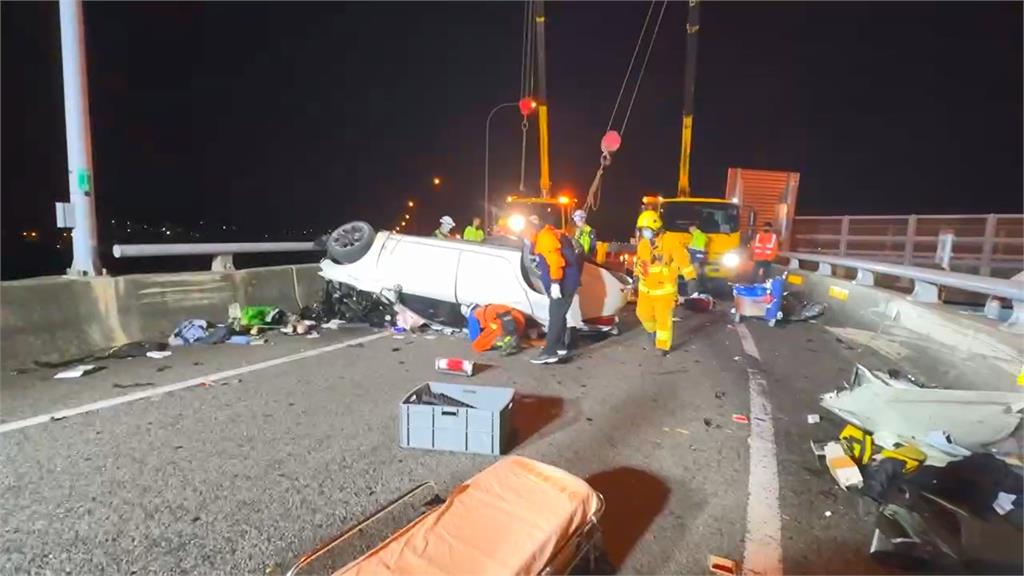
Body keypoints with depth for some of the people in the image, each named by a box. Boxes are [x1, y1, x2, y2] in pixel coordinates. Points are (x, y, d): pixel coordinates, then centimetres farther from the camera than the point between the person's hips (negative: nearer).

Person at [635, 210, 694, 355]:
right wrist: (636, 277, 23)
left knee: (664, 318, 1)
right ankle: (654, 329, 45)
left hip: (665, 289, -6)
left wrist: (691, 279, -14)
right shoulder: (642, 244, 1)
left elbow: (683, 260, -15)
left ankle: (663, 345, 16)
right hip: (646, 288, 6)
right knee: (643, 314, 13)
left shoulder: (670, 243, -19)